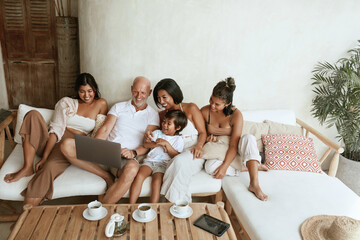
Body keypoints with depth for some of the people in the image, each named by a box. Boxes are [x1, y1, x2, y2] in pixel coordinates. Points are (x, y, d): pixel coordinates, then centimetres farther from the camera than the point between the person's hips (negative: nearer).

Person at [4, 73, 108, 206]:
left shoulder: (100, 104, 7)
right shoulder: (66, 102, 8)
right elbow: (56, 130, -3)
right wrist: (44, 157, -14)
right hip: (51, 142, 3)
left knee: (49, 167, -35)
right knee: (33, 114, -23)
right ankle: (27, 168, -24)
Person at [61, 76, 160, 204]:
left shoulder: (153, 115, 12)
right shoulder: (119, 107, 18)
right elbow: (105, 130, 7)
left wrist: (134, 153, -19)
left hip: (127, 157, -3)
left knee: (132, 169, -41)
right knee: (67, 145, -19)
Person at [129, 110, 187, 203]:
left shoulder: (178, 139, 12)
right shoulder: (157, 133, 21)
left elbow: (176, 156, -1)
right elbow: (145, 145, 12)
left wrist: (166, 144, -8)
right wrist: (157, 144, -3)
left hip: (163, 163, -2)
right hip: (150, 160, 3)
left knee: (156, 181, -30)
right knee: (139, 176, -26)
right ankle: (131, 206, -25)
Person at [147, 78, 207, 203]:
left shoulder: (190, 108, 3)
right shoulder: (161, 115, 17)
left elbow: (203, 133, 1)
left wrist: (198, 145, -20)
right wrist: (150, 137, -3)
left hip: (192, 152, -3)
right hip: (173, 154, 3)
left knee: (179, 161, -37)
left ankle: (176, 202, -30)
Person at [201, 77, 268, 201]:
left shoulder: (236, 115, -17)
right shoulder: (205, 111, -10)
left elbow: (234, 145, -21)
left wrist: (224, 166, -30)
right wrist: (208, 136, -16)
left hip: (231, 152, -1)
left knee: (248, 138, -34)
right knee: (210, 167, -35)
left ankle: (254, 184, -38)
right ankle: (254, 166, -19)